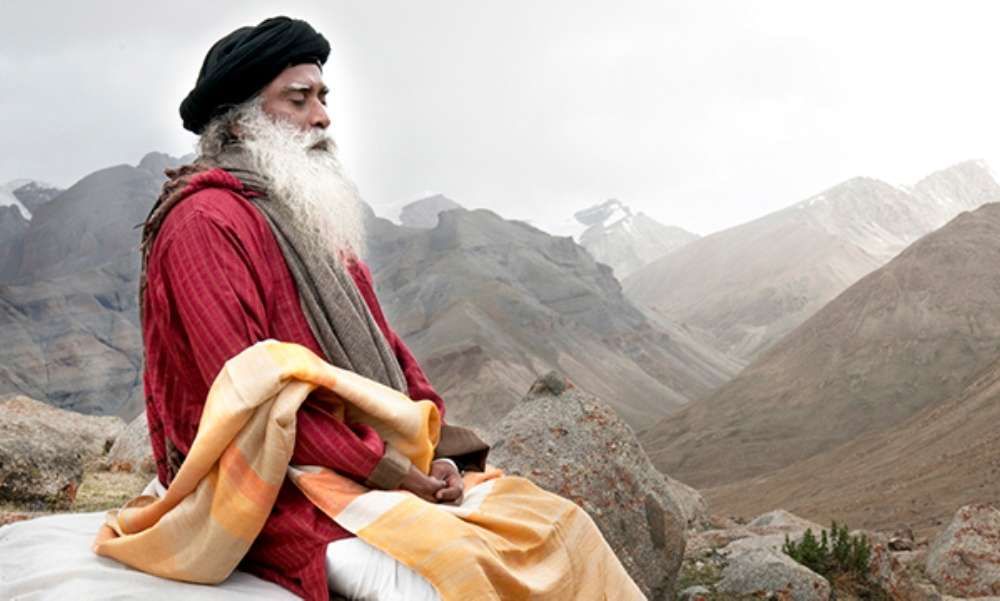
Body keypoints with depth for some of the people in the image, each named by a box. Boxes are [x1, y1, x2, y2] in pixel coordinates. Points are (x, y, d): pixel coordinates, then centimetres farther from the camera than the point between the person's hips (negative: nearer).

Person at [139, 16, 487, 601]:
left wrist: (432, 456, -3)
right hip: (283, 500, -8)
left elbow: (383, 345, 15)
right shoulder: (206, 223, -10)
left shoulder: (318, 221, 19)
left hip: (388, 469, 9)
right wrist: (392, 473, -19)